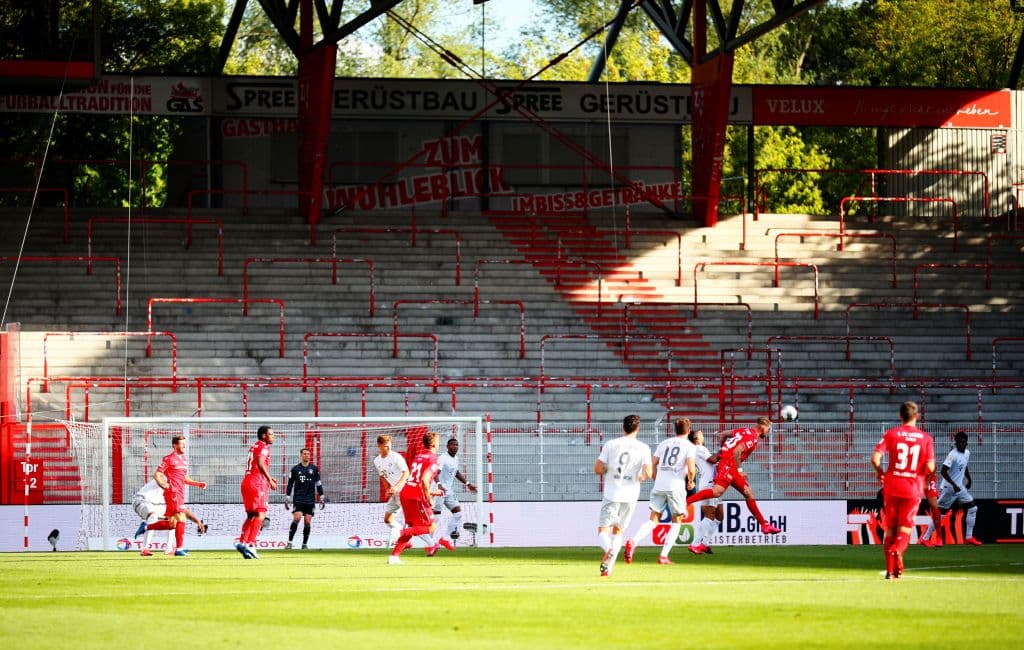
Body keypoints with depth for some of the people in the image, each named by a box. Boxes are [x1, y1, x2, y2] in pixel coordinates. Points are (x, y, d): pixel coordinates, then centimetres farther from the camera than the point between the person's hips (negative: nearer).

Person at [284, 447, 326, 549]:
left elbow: (318, 484, 11)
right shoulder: (295, 469, 3)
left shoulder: (314, 469, 8)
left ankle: (305, 544, 10)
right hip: (298, 499, -2)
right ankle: (289, 542, -17)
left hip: (310, 500, 2)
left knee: (308, 522, -1)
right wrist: (287, 498, 4)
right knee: (297, 518, -19)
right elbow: (290, 485, 8)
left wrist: (322, 498, 7)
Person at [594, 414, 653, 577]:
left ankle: (609, 550, -32)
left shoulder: (610, 445, -3)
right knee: (618, 530, 16)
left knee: (603, 530, 2)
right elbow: (648, 473, -9)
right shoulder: (643, 448, -2)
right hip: (631, 494, 2)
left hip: (611, 494, -2)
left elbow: (598, 469, -6)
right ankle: (609, 566, 6)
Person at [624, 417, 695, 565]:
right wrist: (690, 482, 9)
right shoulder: (689, 446, 1)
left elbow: (652, 464, 12)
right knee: (676, 522, 12)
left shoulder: (664, 443, 15)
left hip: (659, 486, 4)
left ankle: (633, 542, -20)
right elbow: (691, 469, -10)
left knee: (653, 519, 6)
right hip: (676, 487, -4)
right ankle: (663, 555, 1)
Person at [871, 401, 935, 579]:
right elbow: (930, 467, -8)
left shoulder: (891, 434, -2)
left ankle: (890, 570, 10)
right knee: (905, 529, 6)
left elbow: (875, 458, -11)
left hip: (892, 486, 0)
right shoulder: (925, 438, -1)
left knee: (890, 529, 12)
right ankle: (897, 550, -27)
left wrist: (880, 473, 8)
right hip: (913, 488, 0)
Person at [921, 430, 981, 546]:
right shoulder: (953, 455, -19)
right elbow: (943, 471, -26)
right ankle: (925, 538, 2)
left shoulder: (967, 453, 6)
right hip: (948, 488, -8)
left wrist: (969, 479, 24)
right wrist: (954, 485, -31)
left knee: (972, 508, 5)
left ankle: (969, 537, 10)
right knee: (940, 513, -5)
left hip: (959, 487, 8)